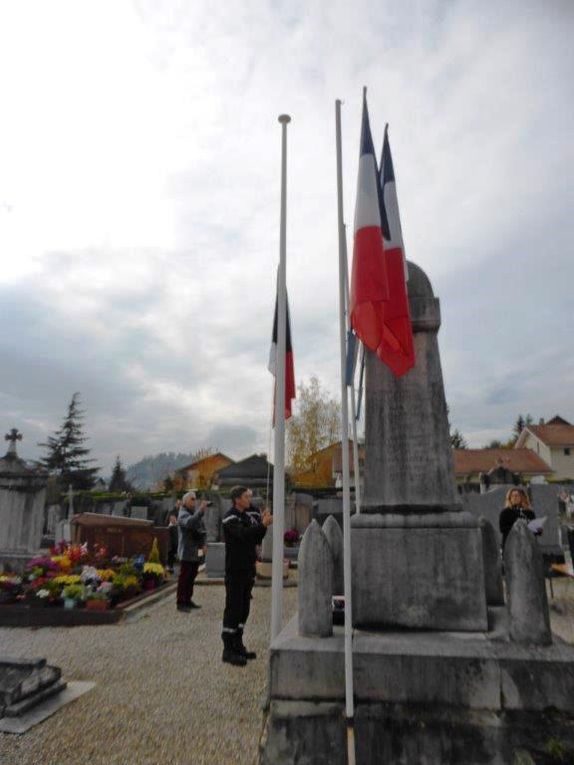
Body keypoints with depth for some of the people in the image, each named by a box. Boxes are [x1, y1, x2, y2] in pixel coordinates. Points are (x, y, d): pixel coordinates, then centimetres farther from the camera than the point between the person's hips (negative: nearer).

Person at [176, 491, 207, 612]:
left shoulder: (196, 512, 14)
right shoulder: (183, 514, -11)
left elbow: (202, 529, 18)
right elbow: (189, 523, -35)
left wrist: (203, 544, 6)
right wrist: (201, 511, -44)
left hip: (196, 552, 8)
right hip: (187, 552, -8)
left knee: (191, 577, 15)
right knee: (184, 578, -3)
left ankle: (188, 600, 25)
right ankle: (180, 602, 4)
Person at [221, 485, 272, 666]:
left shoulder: (248, 516, 13)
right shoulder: (230, 518, -12)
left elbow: (256, 539, 9)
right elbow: (243, 534, -28)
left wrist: (263, 523, -6)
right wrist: (262, 525, -31)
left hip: (248, 569, 8)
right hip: (235, 570, -8)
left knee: (243, 609, 14)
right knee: (233, 609, -3)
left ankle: (237, 646, 24)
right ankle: (228, 650, 5)